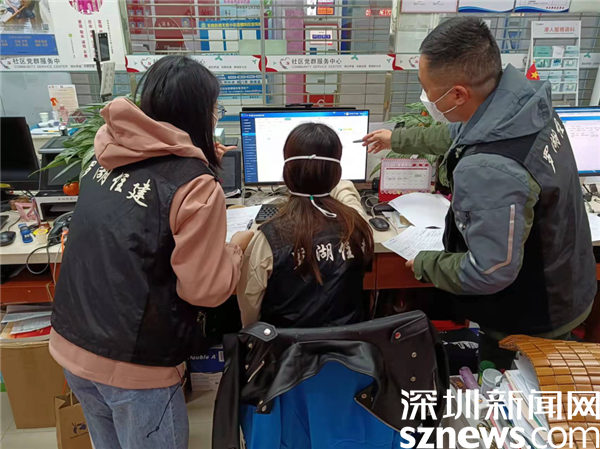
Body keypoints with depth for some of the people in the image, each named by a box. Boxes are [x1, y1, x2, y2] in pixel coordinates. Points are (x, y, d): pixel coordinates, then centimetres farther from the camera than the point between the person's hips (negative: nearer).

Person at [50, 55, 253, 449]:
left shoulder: (108, 156, 1)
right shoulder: (197, 186, -20)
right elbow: (205, 289, -17)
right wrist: (237, 249, 0)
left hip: (70, 343, 7)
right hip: (132, 365, -6)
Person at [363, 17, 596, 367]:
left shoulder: (488, 170, -42)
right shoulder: (523, 99, -11)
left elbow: (489, 273, -34)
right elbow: (459, 135, 9)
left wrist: (424, 264, -15)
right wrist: (397, 140, 22)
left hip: (533, 319, -8)